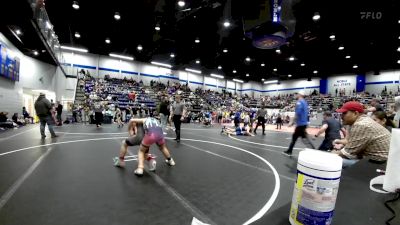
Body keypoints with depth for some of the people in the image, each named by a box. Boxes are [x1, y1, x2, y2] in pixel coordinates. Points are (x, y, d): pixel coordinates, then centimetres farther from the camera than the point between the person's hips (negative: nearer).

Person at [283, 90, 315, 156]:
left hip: (301, 123, -10)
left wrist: (292, 122, -16)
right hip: (303, 123, 10)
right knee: (294, 137, 13)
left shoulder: (299, 102, -13)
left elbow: (297, 113, -21)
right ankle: (289, 151, 19)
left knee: (305, 139, -7)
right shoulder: (305, 102, 16)